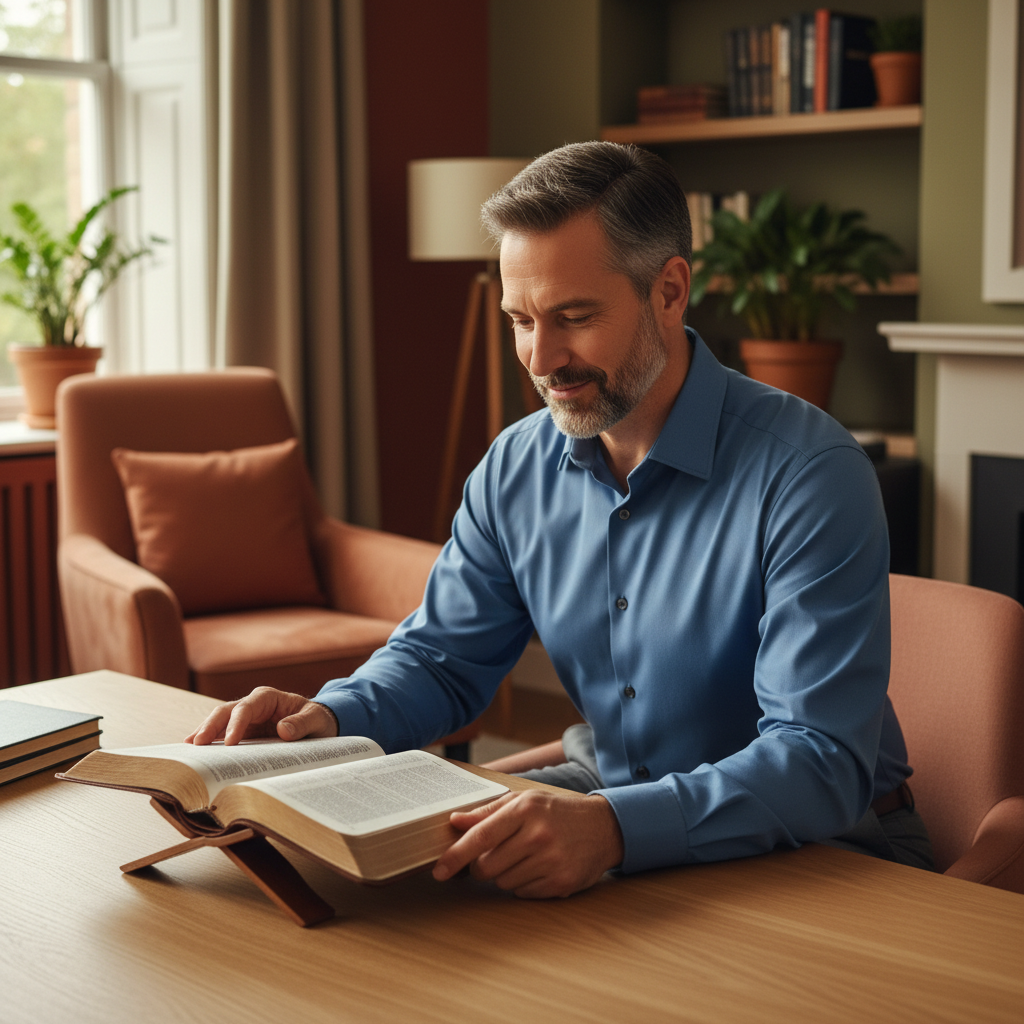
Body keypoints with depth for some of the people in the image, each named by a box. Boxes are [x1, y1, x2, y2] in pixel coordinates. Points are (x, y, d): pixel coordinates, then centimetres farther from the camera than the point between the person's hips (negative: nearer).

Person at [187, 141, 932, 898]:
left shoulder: (811, 475, -23)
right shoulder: (517, 467, -2)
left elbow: (822, 762, -30)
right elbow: (443, 659, 9)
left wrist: (619, 827, -47)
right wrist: (330, 716, -14)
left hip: (818, 838, -5)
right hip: (606, 788, 6)